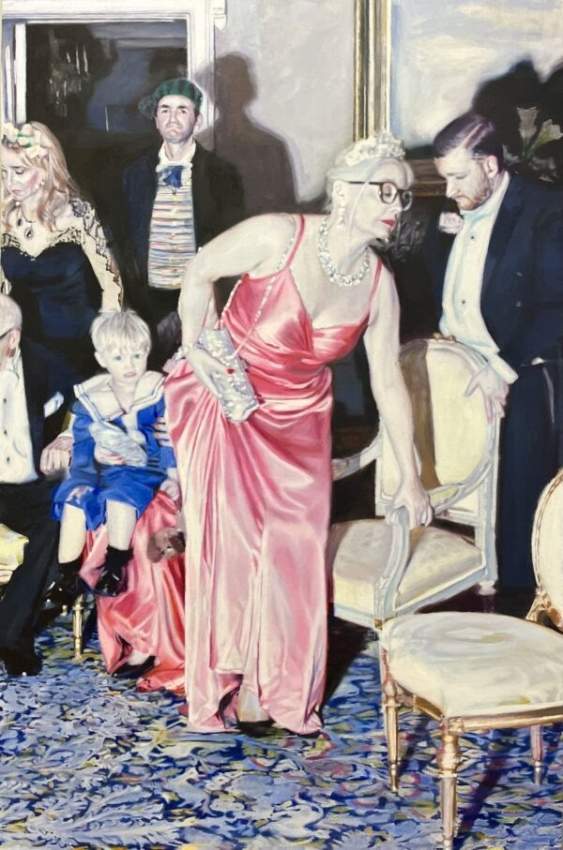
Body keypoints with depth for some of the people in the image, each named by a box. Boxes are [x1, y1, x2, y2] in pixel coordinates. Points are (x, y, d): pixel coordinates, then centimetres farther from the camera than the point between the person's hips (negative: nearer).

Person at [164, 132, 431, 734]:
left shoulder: (378, 285, -8)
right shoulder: (278, 237, -22)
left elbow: (388, 381, 0)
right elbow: (199, 273, -8)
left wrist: (410, 477, 4)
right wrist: (193, 350, -11)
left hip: (299, 421, 4)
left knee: (295, 551, 5)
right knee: (228, 544, -1)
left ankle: (286, 691, 24)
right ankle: (226, 686, 17)